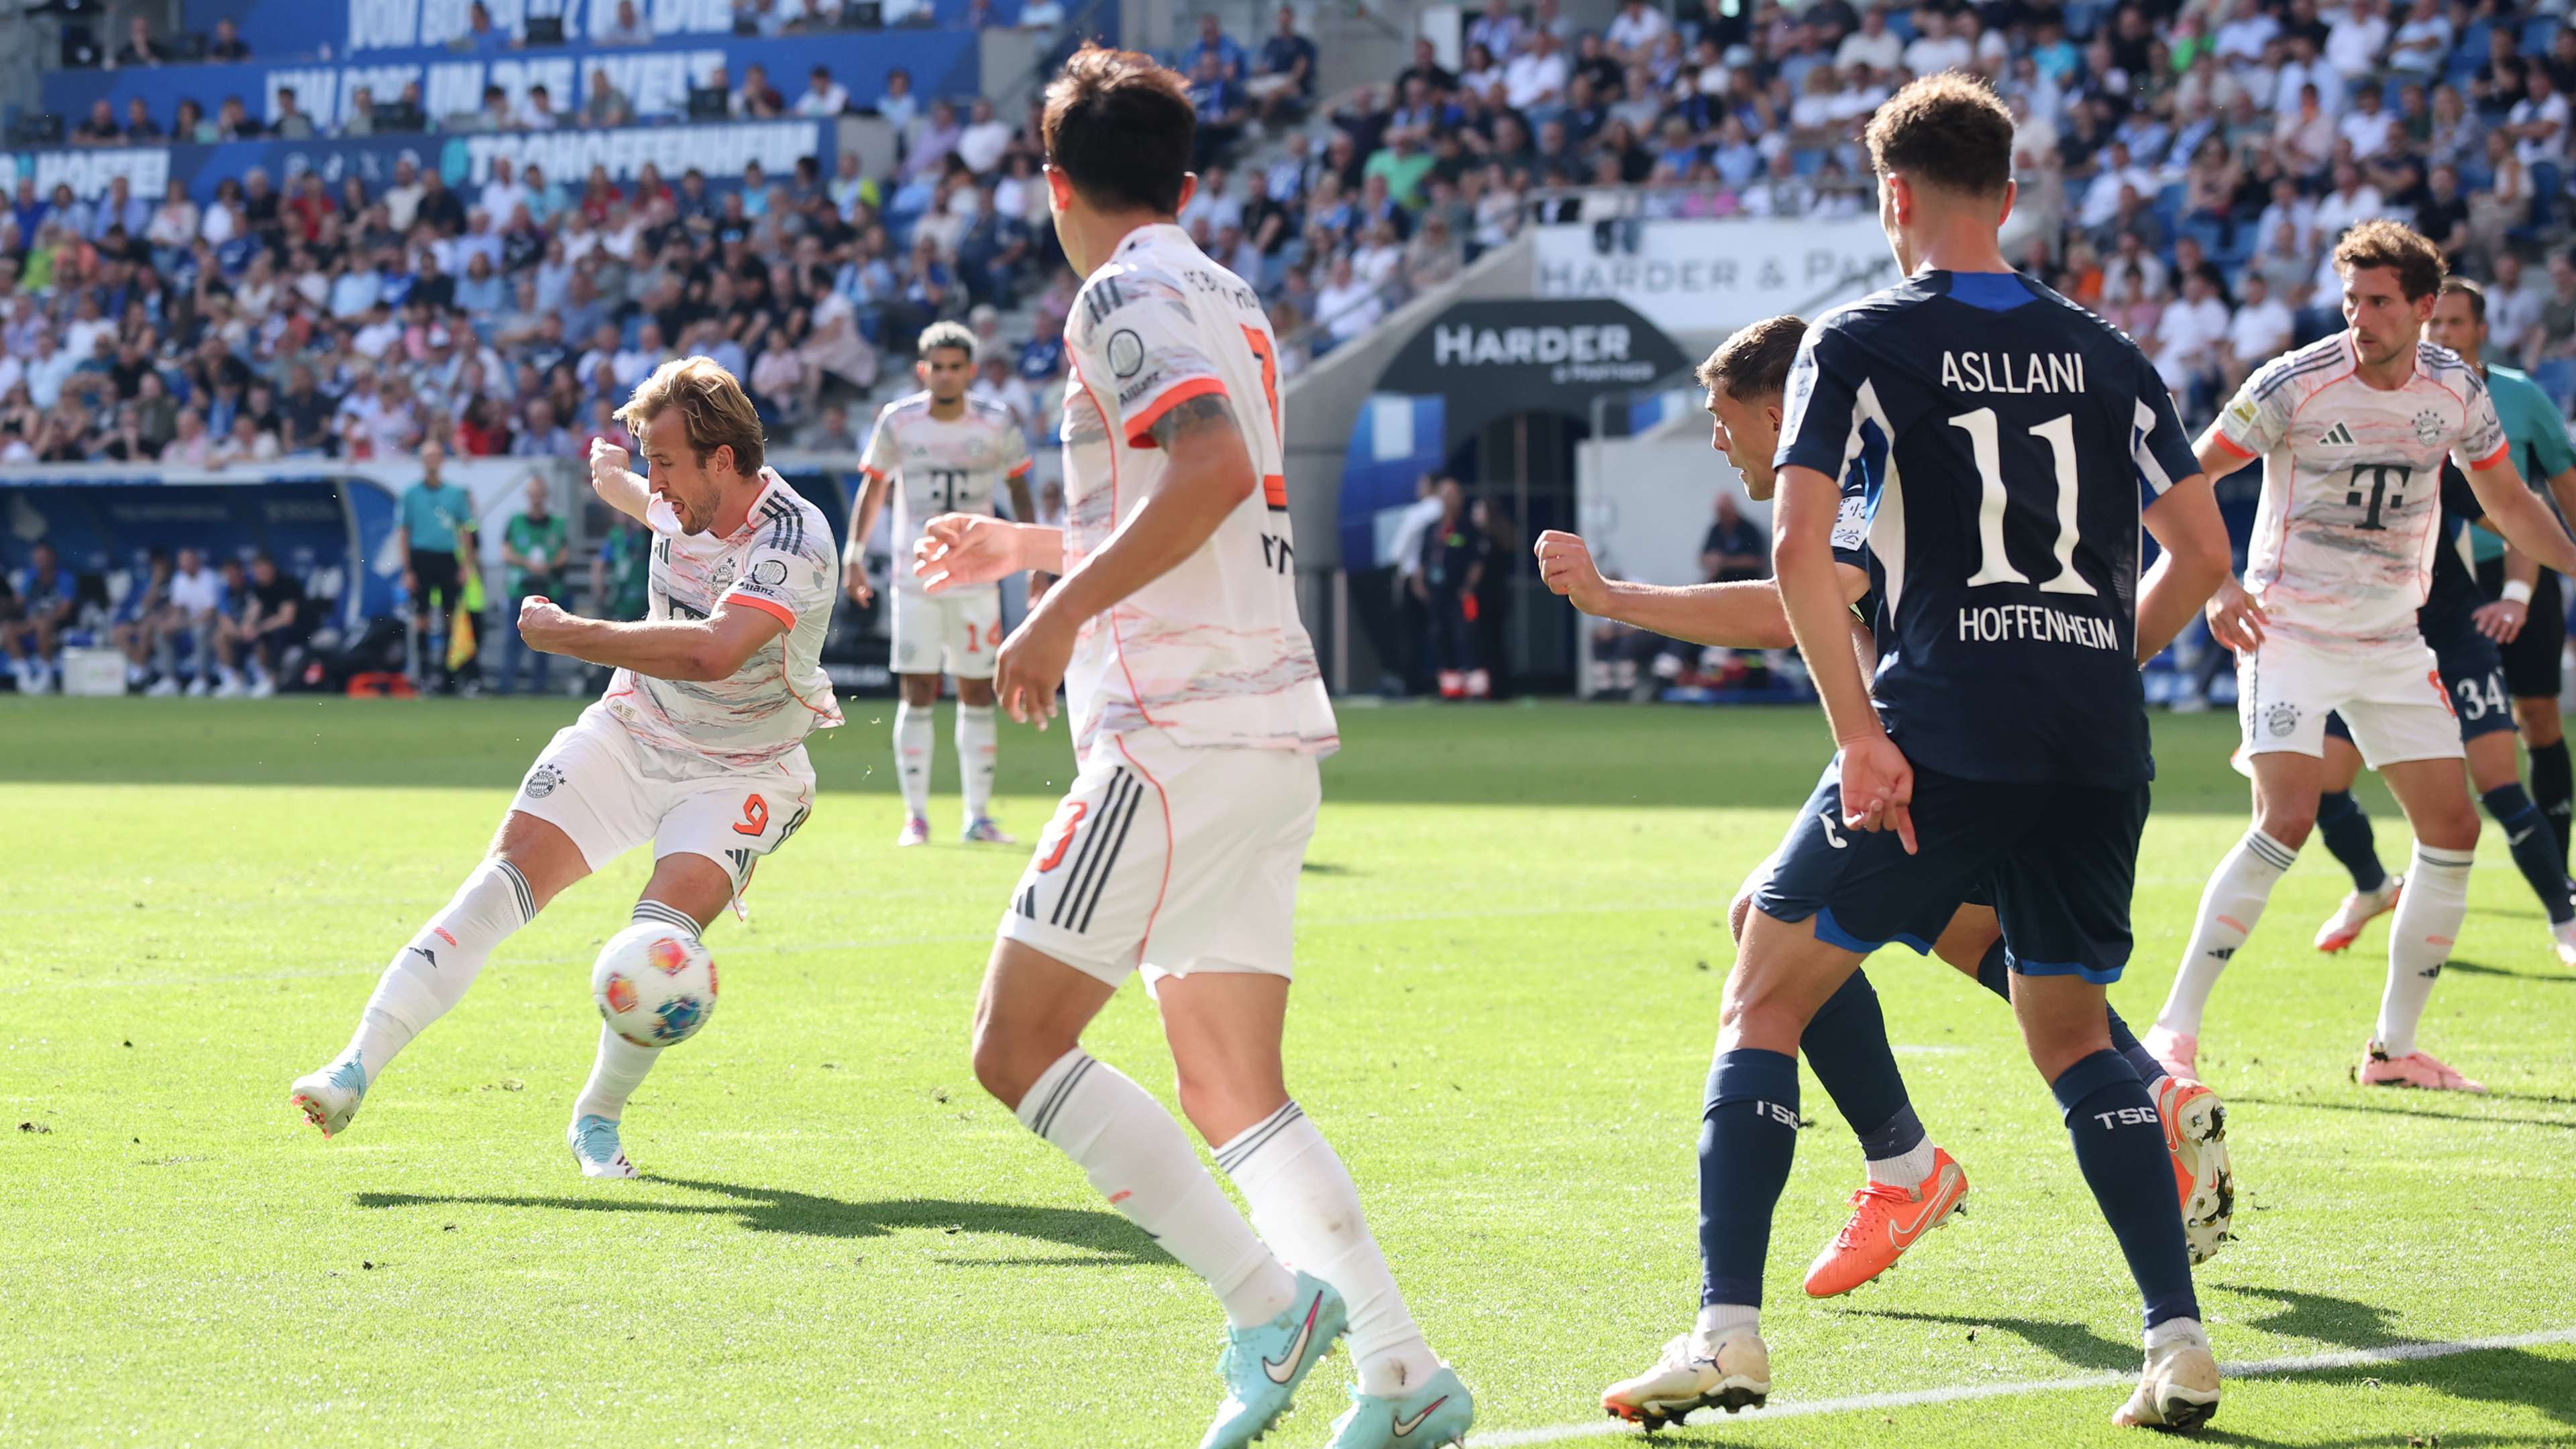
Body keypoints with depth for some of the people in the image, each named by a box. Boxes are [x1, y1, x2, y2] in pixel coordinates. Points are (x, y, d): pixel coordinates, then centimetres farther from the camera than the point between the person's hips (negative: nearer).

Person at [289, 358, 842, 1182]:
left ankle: (596, 1119, 1)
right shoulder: (684, 501, -3)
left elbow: (712, 652, -41)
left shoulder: (794, 542, -26)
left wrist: (571, 636, -34)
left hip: (739, 771, -5)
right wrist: (613, 478, 48)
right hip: (630, 733, 5)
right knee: (502, 883, -13)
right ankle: (357, 1069, -15)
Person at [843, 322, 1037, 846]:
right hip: (916, 579, -1)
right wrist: (854, 553, -2)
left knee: (977, 695, 4)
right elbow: (874, 488, 7)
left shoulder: (997, 425, -1)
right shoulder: (898, 421, -2)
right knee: (917, 694, -5)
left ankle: (979, 816, 11)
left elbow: (1019, 490, 9)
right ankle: (915, 816, 1)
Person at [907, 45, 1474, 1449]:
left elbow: (1214, 471, -25)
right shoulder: (1226, 301, 21)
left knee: (1018, 1041, -7)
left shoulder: (1126, 297, -7)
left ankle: (1266, 1299, -13)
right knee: (1231, 1092, 10)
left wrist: (1064, 610, -23)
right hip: (1271, 721, 9)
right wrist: (1030, 544, 42)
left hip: (1179, 731, -9)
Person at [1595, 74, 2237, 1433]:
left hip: (1943, 730, -4)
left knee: (1763, 999, 8)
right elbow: (2202, 553, 13)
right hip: (2099, 751, 4)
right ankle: (2179, 1338, 8)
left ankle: (1727, 1330, -3)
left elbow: (1798, 547, -9)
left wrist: (1859, 732, -8)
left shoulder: (1860, 341, 2)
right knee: (2071, 1032, 20)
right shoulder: (2102, 353, 13)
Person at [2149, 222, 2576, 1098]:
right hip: (2289, 629, -5)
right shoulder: (2294, 384, -14)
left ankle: (2393, 1048, 12)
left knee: (2453, 829, 0)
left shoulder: (2457, 391, 0)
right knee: (2286, 821, -21)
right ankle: (2176, 1027, -13)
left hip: (2392, 640, 5)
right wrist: (2216, 584, -21)